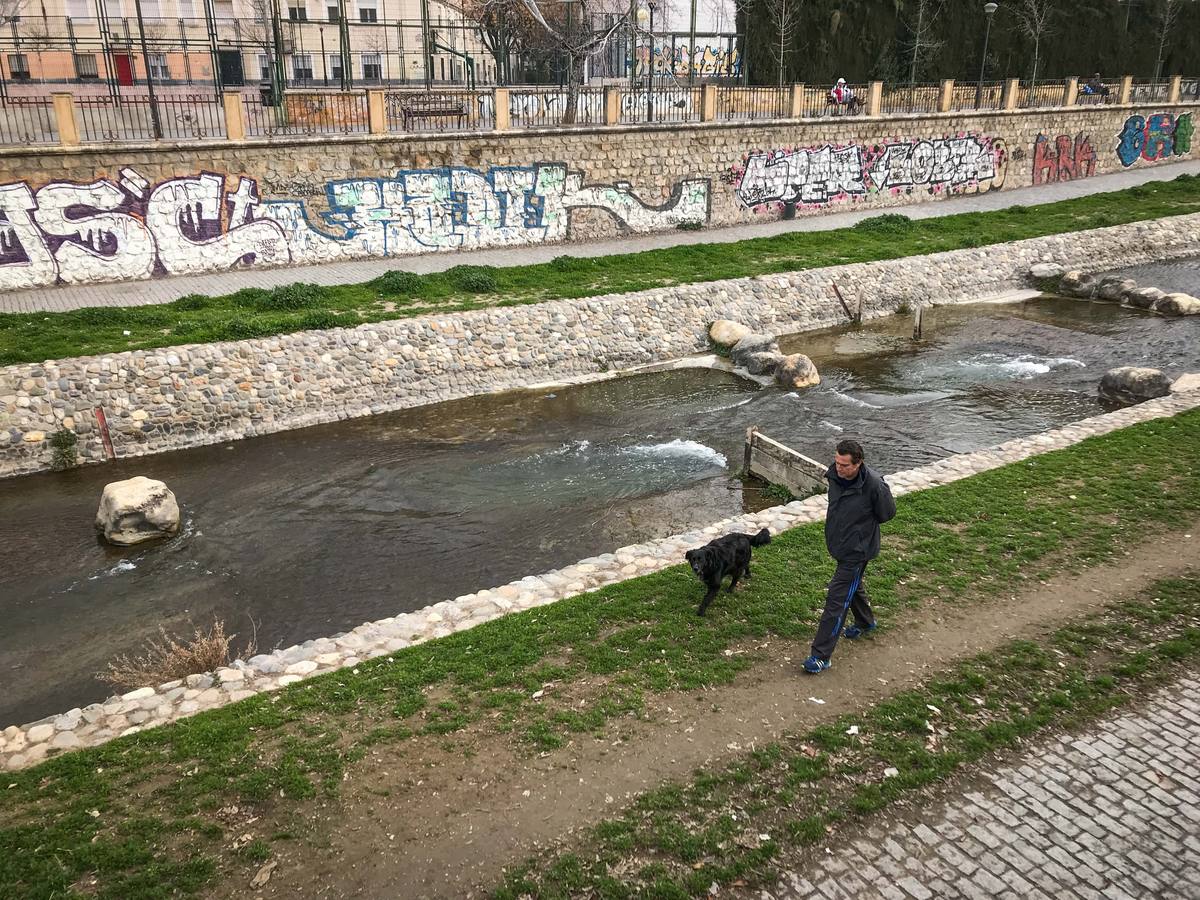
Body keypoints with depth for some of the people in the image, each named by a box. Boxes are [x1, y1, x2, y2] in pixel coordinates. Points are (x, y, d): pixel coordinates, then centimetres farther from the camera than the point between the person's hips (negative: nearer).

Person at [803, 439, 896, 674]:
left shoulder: (873, 485, -30)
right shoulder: (834, 474, -12)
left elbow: (886, 514, -11)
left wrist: (862, 526, -3)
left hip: (856, 550, -7)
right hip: (839, 544, 7)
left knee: (837, 598, -7)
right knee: (853, 585, 29)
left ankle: (821, 655, 0)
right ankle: (865, 622, 57)